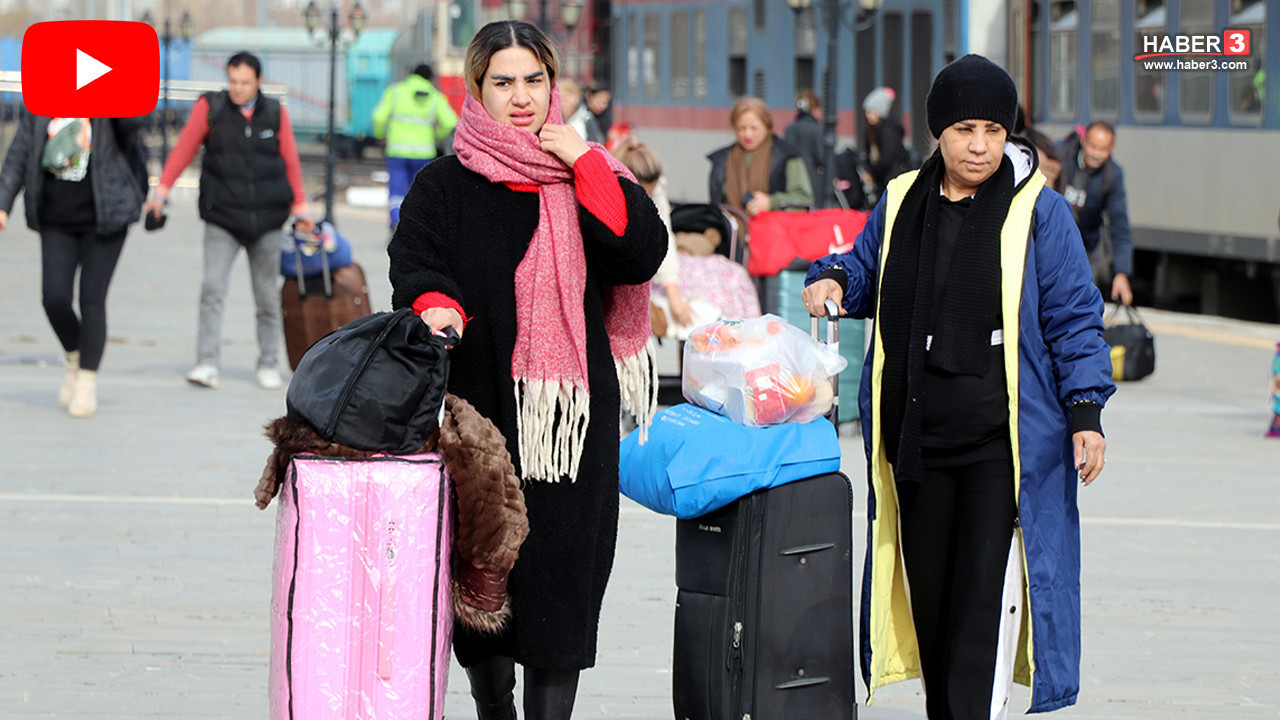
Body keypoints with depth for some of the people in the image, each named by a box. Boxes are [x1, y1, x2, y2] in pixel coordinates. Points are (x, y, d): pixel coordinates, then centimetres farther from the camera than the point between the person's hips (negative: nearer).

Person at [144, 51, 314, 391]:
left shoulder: (275, 114, 7)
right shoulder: (210, 107, 1)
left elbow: (290, 162, 14)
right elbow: (184, 148, -3)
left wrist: (300, 207, 15)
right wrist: (162, 191, -11)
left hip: (266, 220, 2)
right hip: (222, 219, -2)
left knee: (267, 296, 6)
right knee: (213, 289, -14)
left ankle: (268, 364, 18)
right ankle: (207, 363, -16)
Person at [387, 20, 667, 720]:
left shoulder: (587, 177, 9)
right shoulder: (444, 187, 7)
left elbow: (641, 253, -5)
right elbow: (415, 262, -8)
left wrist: (582, 161, -7)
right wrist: (436, 305, -30)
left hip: (572, 419, 0)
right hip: (477, 412, 0)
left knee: (561, 583, -8)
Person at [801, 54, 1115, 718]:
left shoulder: (1037, 210, -1)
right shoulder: (900, 204, 11)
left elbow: (1074, 320, 0)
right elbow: (866, 269, 27)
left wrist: (1085, 412, -8)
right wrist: (833, 279, 3)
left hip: (1000, 443, -5)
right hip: (916, 438, 5)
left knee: (986, 591, -11)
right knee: (927, 589, 9)